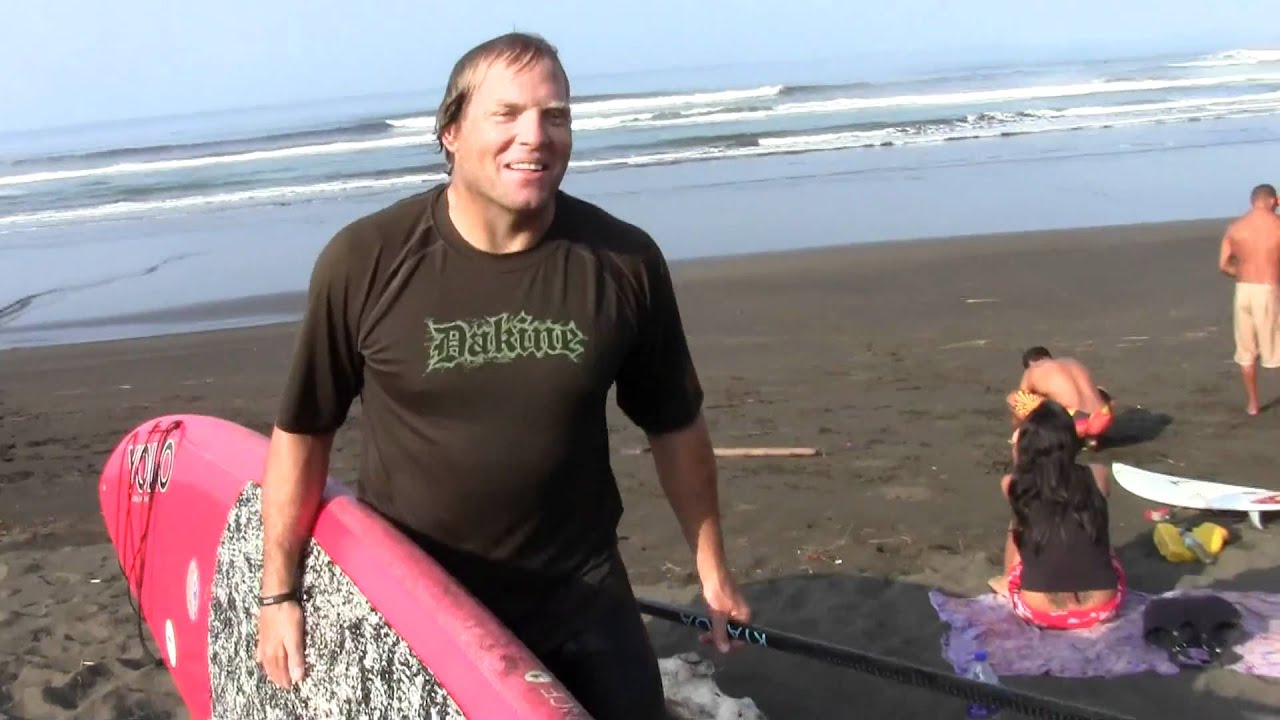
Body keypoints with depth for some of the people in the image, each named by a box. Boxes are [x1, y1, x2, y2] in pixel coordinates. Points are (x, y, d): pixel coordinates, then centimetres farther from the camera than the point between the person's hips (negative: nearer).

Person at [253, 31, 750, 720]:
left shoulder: (624, 262, -10)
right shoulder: (365, 260, -15)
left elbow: (675, 426, 3)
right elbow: (302, 432, -4)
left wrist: (711, 567, 9)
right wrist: (278, 593, -1)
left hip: (580, 590, 2)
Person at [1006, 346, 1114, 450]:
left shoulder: (1031, 372, 12)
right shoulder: (1074, 362, 28)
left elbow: (1019, 402, 23)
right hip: (1103, 422, 5)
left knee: (1013, 398, 7)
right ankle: (1091, 436, 20)